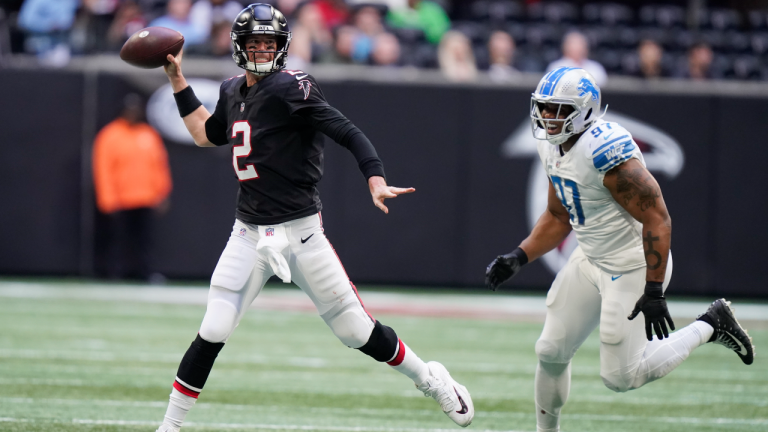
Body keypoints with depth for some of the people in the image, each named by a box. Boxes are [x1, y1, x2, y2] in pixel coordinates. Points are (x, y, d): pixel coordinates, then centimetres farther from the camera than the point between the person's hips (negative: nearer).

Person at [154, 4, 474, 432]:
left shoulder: (290, 88, -13)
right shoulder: (233, 91, 9)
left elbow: (347, 132, -22)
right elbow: (206, 134, 29)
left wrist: (376, 181, -37)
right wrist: (178, 80, 26)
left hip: (300, 232, -5)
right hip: (249, 235, 5)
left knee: (359, 332, 1)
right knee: (212, 335, -7)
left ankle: (431, 380, 23)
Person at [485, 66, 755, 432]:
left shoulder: (606, 151, -28)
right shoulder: (553, 148, 2)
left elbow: (657, 220, -27)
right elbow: (558, 217, 16)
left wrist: (654, 291, -28)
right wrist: (518, 258, 4)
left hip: (633, 268, -9)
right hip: (590, 261, 9)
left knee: (620, 377, -3)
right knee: (551, 352, 9)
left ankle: (710, 326, 11)